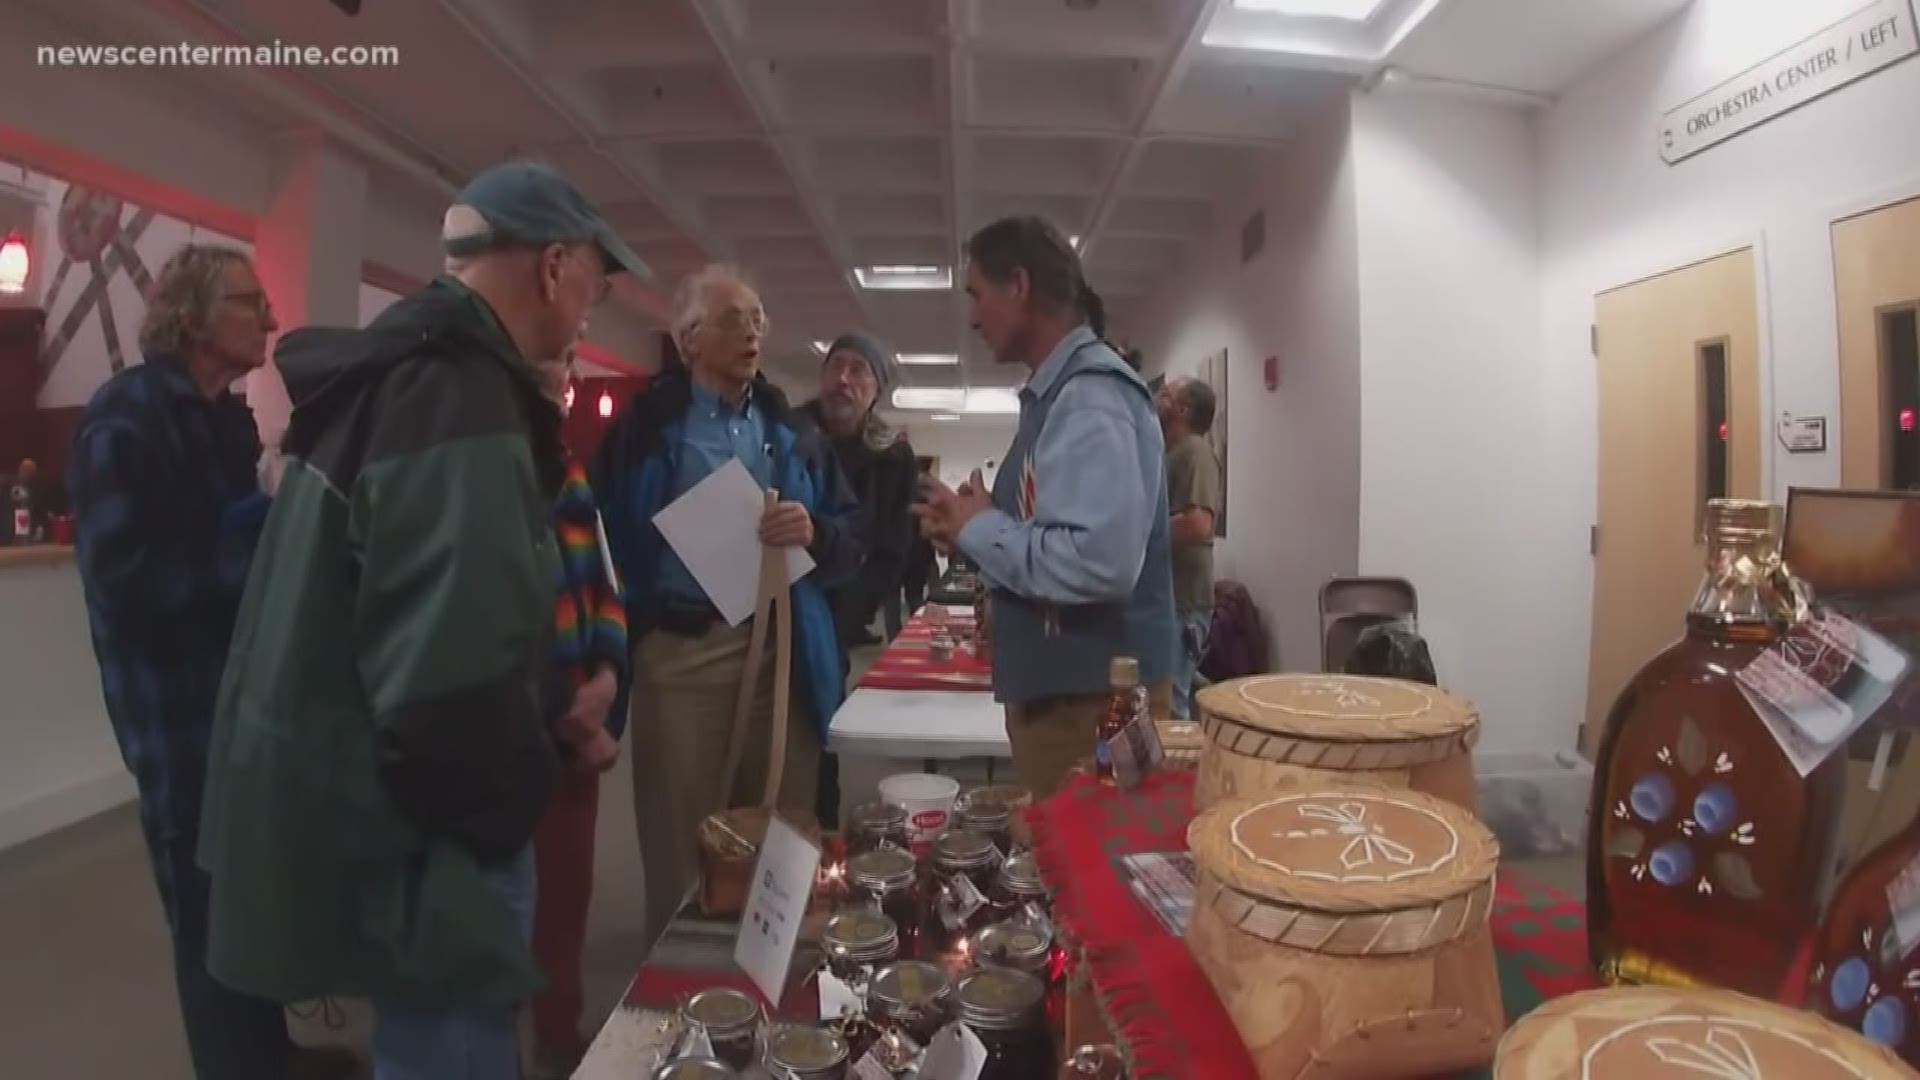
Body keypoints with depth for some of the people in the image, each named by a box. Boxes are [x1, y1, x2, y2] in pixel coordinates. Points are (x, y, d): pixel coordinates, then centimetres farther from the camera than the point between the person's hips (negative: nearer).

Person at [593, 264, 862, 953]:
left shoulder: (791, 434, 15)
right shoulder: (645, 426, 4)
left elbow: (852, 542, 9)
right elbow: (609, 538, -1)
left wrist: (813, 532, -11)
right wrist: (621, 641, -12)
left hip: (783, 655, 3)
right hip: (680, 655, -3)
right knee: (681, 850, 6)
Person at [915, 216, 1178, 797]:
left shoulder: (1089, 398, -18)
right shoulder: (1058, 393, 12)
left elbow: (1098, 561, -31)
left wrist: (978, 529, -16)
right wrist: (973, 527, 4)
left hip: (1093, 699, -9)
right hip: (1057, 688, 9)